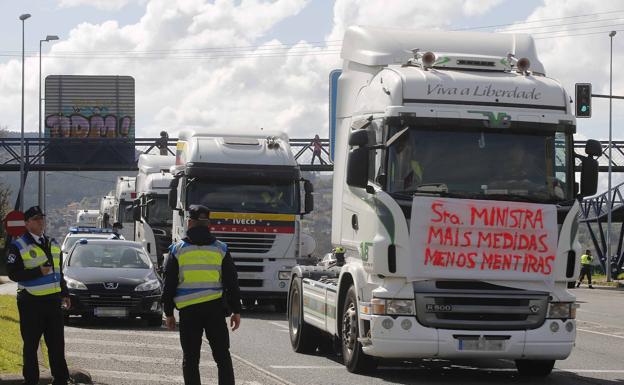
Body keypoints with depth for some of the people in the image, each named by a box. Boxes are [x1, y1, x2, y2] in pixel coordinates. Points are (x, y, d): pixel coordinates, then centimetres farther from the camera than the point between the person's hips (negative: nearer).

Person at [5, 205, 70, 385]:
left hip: (53, 301, 5)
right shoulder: (18, 246, -5)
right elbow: (14, 274, -13)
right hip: (31, 302, -5)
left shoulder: (53, 244, 16)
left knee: (57, 343, 7)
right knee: (31, 345, 1)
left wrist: (64, 294, 17)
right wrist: (38, 272, -21)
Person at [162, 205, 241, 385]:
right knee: (223, 356, 5)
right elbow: (232, 283, 6)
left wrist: (169, 313, 11)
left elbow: (169, 285, 4)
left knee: (190, 358, 5)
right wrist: (236, 311, 11)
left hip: (188, 310, -1)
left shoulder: (177, 250, 2)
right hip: (215, 308, 1)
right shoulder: (221, 249, 5)